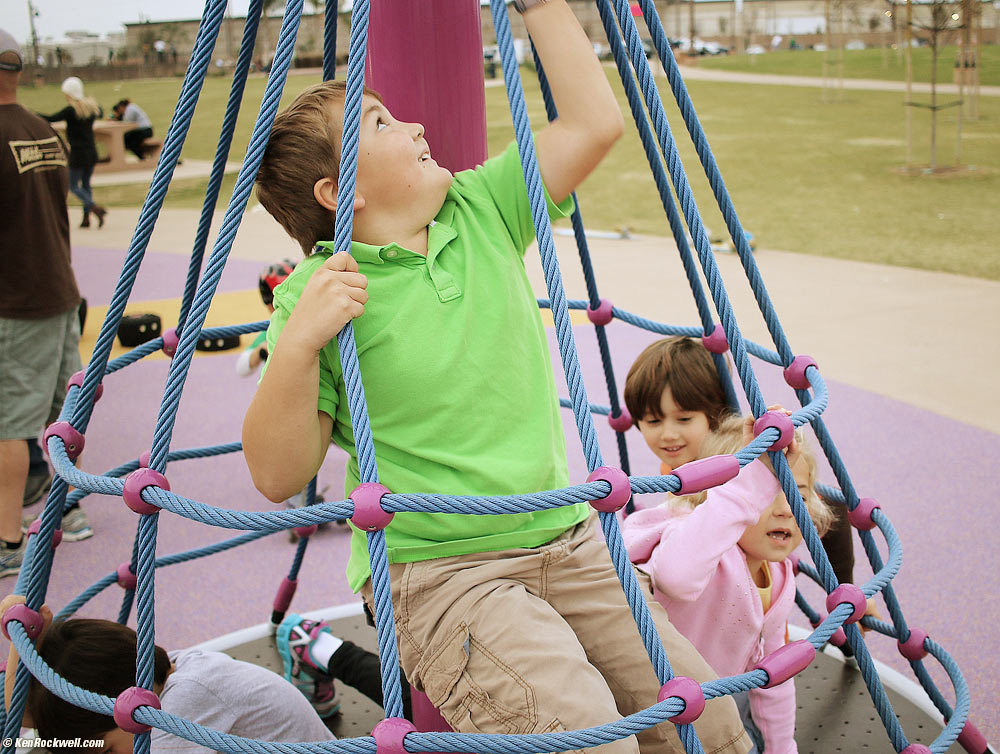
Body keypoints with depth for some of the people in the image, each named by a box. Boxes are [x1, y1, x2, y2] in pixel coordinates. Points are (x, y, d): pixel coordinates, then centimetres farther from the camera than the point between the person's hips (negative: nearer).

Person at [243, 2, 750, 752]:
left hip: (569, 545, 5)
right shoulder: (317, 295, -9)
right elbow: (278, 477, -12)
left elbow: (595, 122, 2)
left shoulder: (483, 210, 6)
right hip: (435, 571, -5)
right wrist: (299, 344, -26)